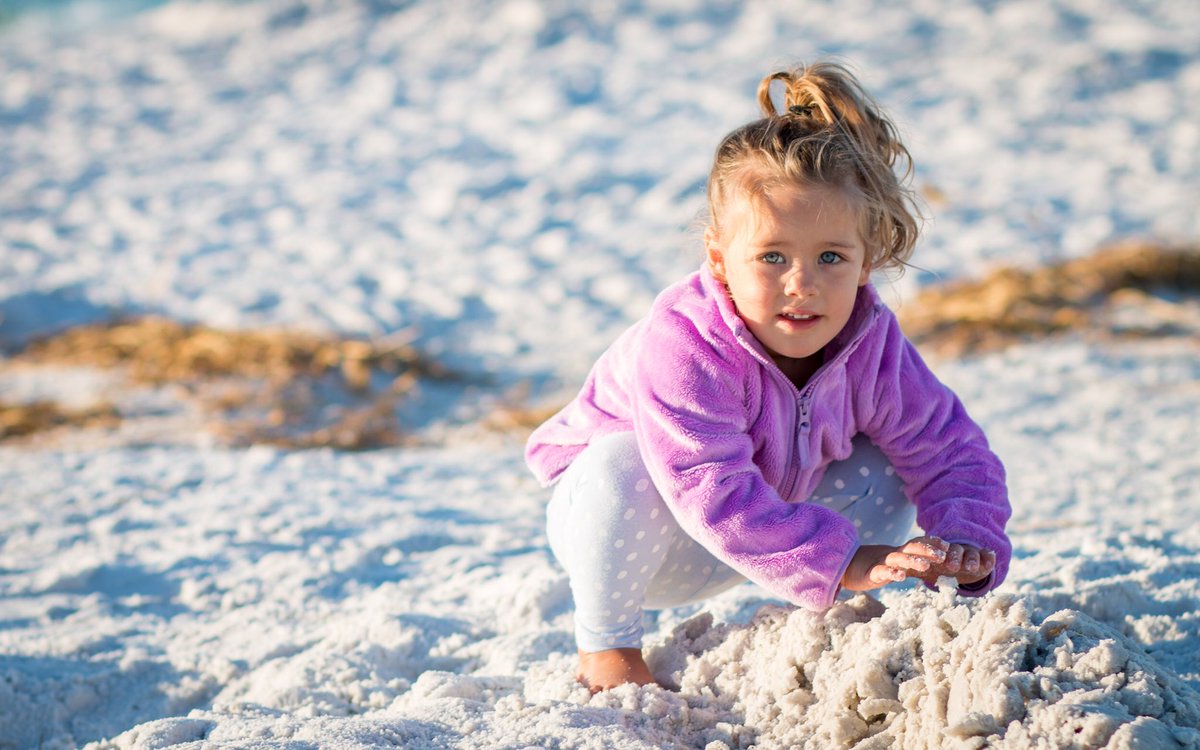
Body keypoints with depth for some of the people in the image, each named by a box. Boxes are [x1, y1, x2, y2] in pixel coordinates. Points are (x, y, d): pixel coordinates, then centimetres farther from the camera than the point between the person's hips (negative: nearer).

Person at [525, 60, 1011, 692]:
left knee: (881, 477, -13)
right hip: (624, 540, -4)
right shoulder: (681, 346, -38)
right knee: (624, 467, -38)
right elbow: (715, 493, -43)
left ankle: (812, 618, 9)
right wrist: (840, 562, -46)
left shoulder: (872, 348, -18)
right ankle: (603, 640, -13)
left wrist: (968, 542, -31)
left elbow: (948, 450, -10)